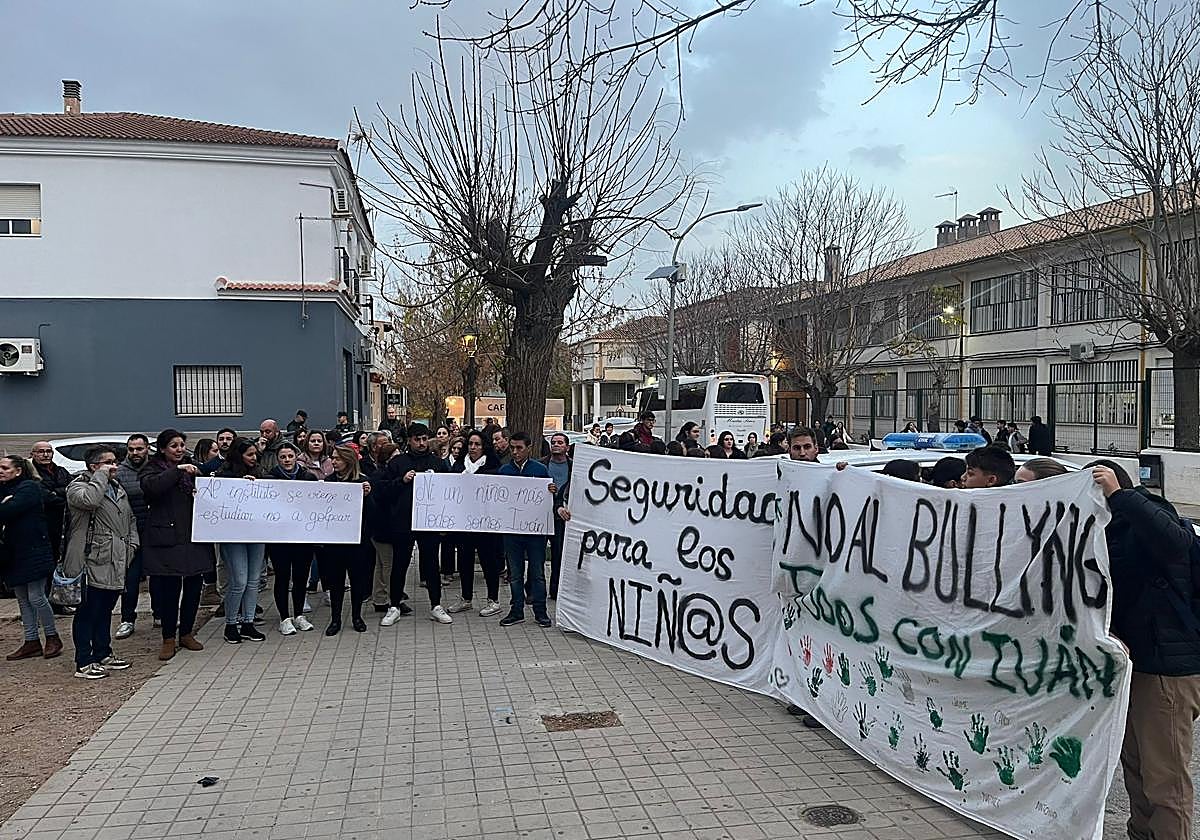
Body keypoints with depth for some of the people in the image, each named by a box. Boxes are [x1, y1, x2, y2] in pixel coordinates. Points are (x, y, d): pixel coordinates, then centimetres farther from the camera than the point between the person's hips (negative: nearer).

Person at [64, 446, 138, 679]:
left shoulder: (118, 488, 18)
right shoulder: (77, 487, -6)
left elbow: (130, 519, 25)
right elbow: (89, 499, -31)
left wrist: (131, 544, 12)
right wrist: (101, 476, -18)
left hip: (115, 563, 8)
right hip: (93, 562, -8)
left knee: (105, 610, 17)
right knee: (88, 612, -3)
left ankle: (103, 655, 27)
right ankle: (83, 663, 4)